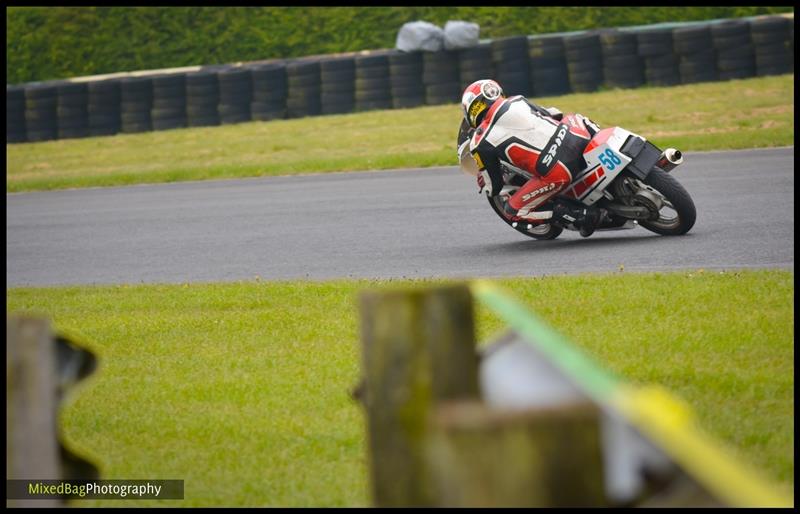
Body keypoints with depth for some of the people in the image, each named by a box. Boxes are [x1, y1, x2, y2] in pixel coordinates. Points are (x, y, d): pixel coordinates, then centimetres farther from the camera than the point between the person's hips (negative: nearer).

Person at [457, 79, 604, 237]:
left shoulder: (480, 143, 5)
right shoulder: (517, 101, 17)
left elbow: (492, 188, 13)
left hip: (555, 175, -6)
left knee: (513, 211, 12)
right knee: (574, 118, 39)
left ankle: (581, 215, -1)